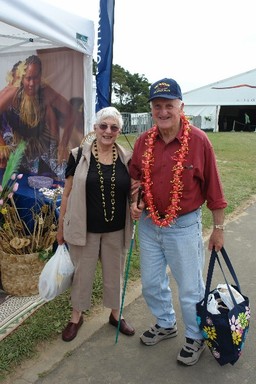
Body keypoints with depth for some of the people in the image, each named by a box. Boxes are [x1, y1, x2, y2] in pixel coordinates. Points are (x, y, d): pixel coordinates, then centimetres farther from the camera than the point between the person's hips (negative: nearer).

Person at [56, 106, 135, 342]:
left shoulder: (127, 158, -2)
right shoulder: (79, 155, -8)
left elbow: (133, 191, 9)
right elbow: (68, 193, -2)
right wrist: (61, 227, 2)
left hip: (116, 230, 2)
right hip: (84, 229, -2)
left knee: (114, 273, 18)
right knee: (82, 273, 15)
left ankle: (116, 314, 41)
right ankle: (76, 316, 39)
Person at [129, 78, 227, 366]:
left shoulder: (199, 140, -14)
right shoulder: (143, 141, -2)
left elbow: (212, 187, -9)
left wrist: (218, 228, -3)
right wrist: (135, 202, -5)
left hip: (184, 226, -4)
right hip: (148, 224, 5)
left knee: (190, 289, 11)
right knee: (151, 283, 20)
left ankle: (195, 338, 38)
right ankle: (165, 324, 47)